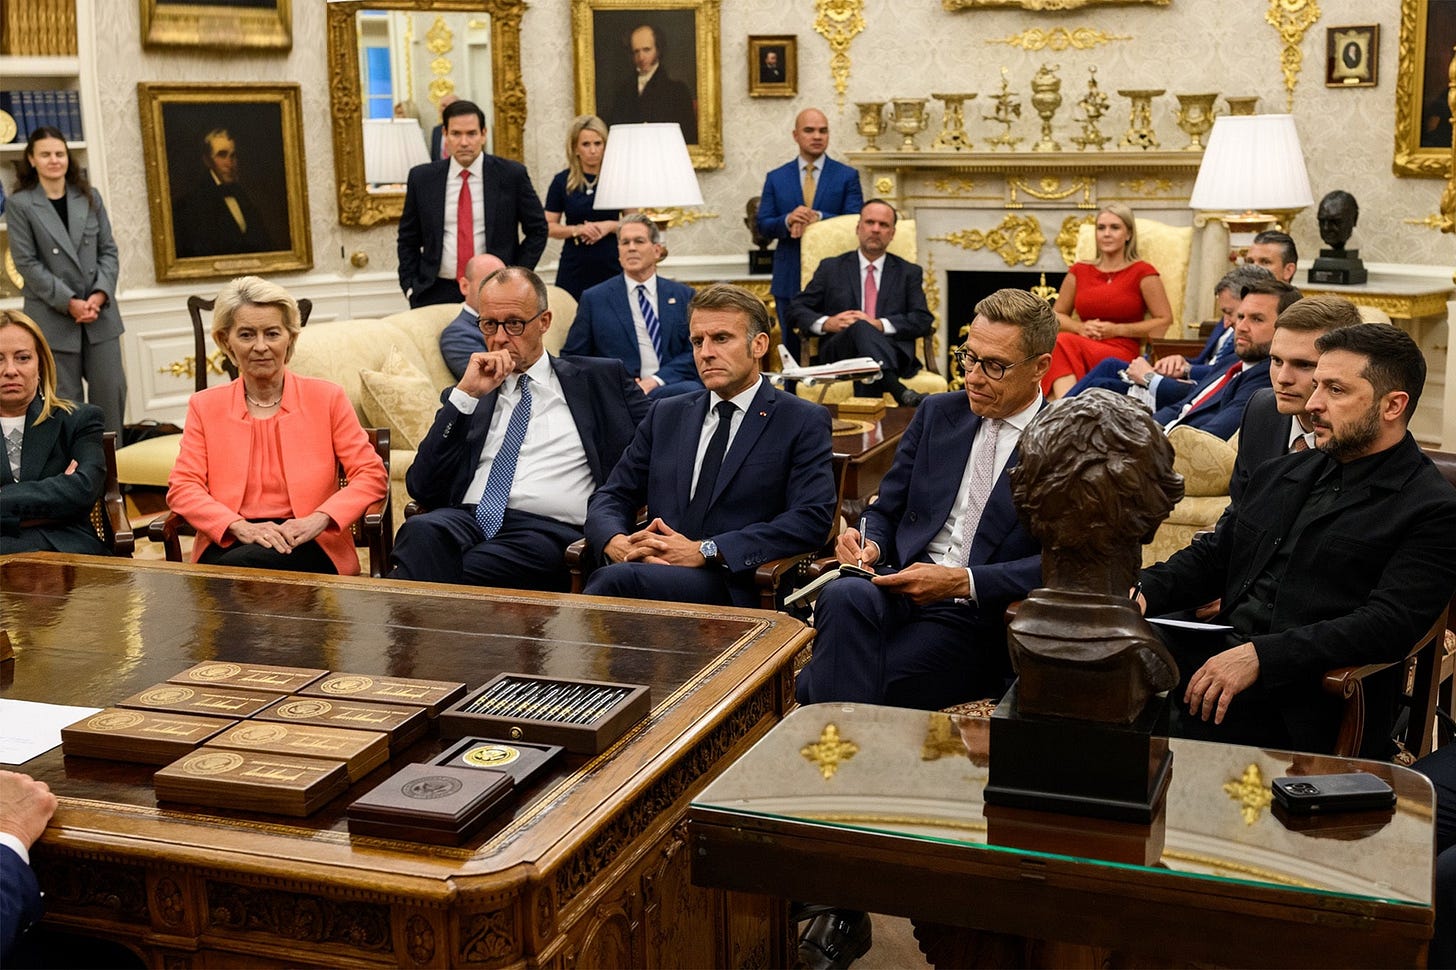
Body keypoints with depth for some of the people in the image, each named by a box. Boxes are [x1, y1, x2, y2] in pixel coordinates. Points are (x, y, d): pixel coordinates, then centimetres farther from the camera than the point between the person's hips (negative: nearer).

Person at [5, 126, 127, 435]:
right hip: (53, 317, -3)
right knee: (66, 398, 2)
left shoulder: (90, 198, 9)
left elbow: (108, 250, 8)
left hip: (100, 312, 3)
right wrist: (69, 302, -14)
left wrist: (100, 294, -8)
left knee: (111, 389, 3)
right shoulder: (19, 205, -2)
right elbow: (26, 263, -7)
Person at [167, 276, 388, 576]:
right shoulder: (204, 406, 14)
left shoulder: (327, 398, 10)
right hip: (228, 545, 1)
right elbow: (182, 488, 4)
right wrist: (242, 527, -14)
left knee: (238, 566, -34)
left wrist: (319, 519, -14)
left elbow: (372, 475, 4)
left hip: (307, 545, -1)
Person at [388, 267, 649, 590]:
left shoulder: (600, 379, 19)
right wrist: (466, 394, 3)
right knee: (421, 531, -35)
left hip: (548, 528, -2)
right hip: (466, 517, 3)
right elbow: (421, 487, 10)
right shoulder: (463, 397, 23)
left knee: (468, 571, -35)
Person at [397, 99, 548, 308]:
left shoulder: (511, 174, -2)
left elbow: (537, 229, 6)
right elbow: (408, 239, 12)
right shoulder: (422, 178, 4)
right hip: (436, 293, 1)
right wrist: (410, 287, 2)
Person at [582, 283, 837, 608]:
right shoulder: (666, 416, 22)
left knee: (616, 579, -33)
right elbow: (611, 498, 19)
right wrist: (617, 542, -8)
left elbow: (811, 519, -7)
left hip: (735, 589, -4)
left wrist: (704, 551, -15)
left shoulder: (804, 423, 6)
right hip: (656, 567, 4)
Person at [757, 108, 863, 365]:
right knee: (792, 351, 8)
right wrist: (787, 220, -17)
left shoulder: (847, 176, 4)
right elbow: (763, 225, 4)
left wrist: (818, 217, -19)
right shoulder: (776, 178, 10)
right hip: (789, 280, 2)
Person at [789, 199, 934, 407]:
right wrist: (826, 323, -8)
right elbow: (796, 309, 14)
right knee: (860, 328, -38)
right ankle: (899, 391, -57)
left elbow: (923, 320, 6)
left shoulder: (909, 273, 21)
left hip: (891, 352, 0)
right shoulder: (831, 268, 21)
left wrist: (880, 325, -11)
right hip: (839, 352, 0)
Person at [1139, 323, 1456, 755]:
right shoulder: (1280, 474, 20)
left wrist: (1260, 656, -24)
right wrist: (1144, 592, -1)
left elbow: (1388, 625, -15)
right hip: (1218, 655, 7)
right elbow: (1210, 555, 22)